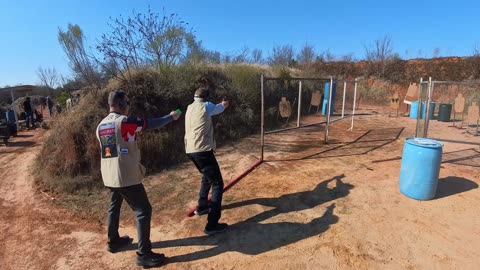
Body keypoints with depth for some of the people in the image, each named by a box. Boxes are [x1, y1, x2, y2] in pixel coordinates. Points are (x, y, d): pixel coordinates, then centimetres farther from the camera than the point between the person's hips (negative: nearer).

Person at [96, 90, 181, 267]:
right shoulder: (124, 121, -15)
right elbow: (152, 124, -9)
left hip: (109, 175, 9)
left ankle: (113, 242, 43)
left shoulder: (101, 126, 10)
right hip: (126, 176, -9)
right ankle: (144, 254, 1)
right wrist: (171, 117, 6)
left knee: (114, 207, 26)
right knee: (143, 211, -2)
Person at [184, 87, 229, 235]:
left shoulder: (189, 108, 17)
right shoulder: (206, 106, -3)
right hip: (202, 150, -9)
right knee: (217, 184, -5)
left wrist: (220, 104, 47)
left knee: (207, 177, 31)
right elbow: (221, 108, 17)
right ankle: (212, 224, -9)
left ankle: (202, 206, 42)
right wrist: (223, 104, 41)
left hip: (190, 150, 9)